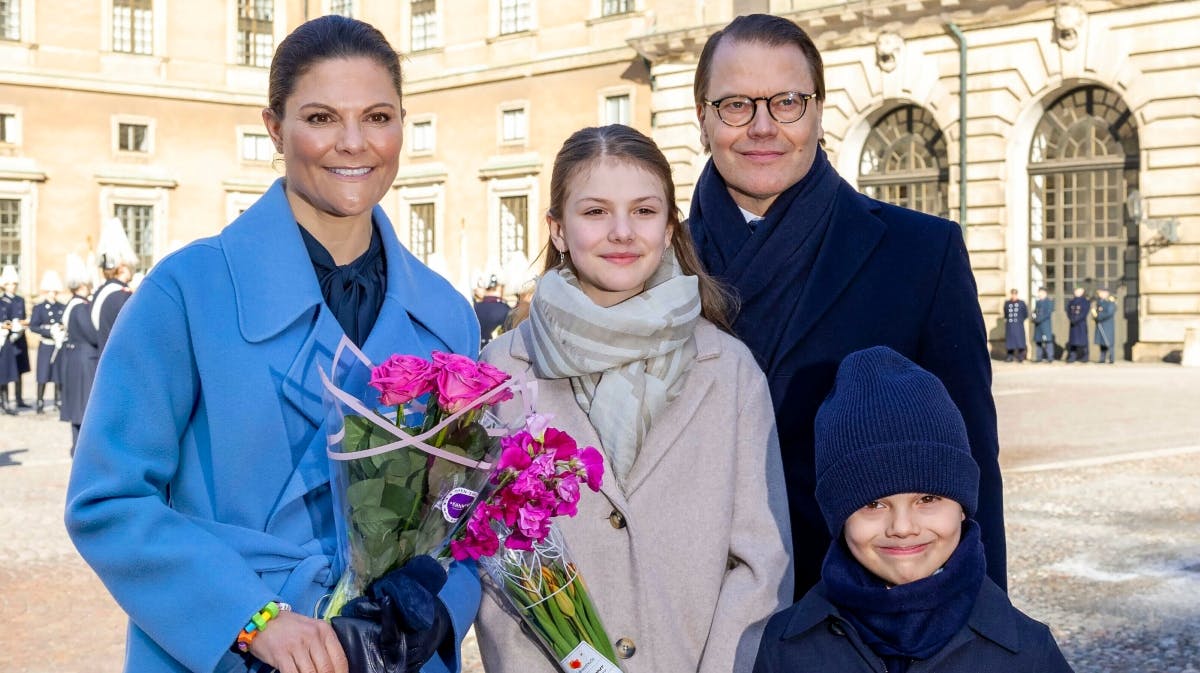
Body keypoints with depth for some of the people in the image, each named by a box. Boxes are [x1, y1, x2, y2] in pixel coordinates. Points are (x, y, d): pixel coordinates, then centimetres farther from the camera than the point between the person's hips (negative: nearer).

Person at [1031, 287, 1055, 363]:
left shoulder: (1049, 302, -4)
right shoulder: (1038, 302, 18)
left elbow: (1048, 313, -12)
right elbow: (1035, 311, 20)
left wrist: (1040, 319, -18)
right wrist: (1034, 317, -2)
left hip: (1046, 324, -7)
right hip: (1038, 325, 7)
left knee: (1047, 339, -9)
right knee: (1038, 340, 7)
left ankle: (1050, 357, -7)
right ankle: (1039, 357, 13)